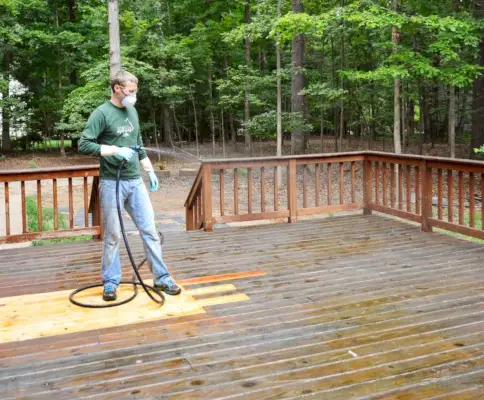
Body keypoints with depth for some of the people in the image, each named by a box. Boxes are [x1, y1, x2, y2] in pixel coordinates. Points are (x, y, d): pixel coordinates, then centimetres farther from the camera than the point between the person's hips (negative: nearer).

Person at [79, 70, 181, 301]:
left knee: (149, 230, 5)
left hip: (135, 181, 6)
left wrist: (150, 171, 19)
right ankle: (111, 282, 16)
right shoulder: (101, 114, -8)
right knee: (113, 235, 2)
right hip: (112, 183, -6)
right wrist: (116, 150, -19)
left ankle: (161, 278, 13)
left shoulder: (132, 112, 13)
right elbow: (84, 145, -14)